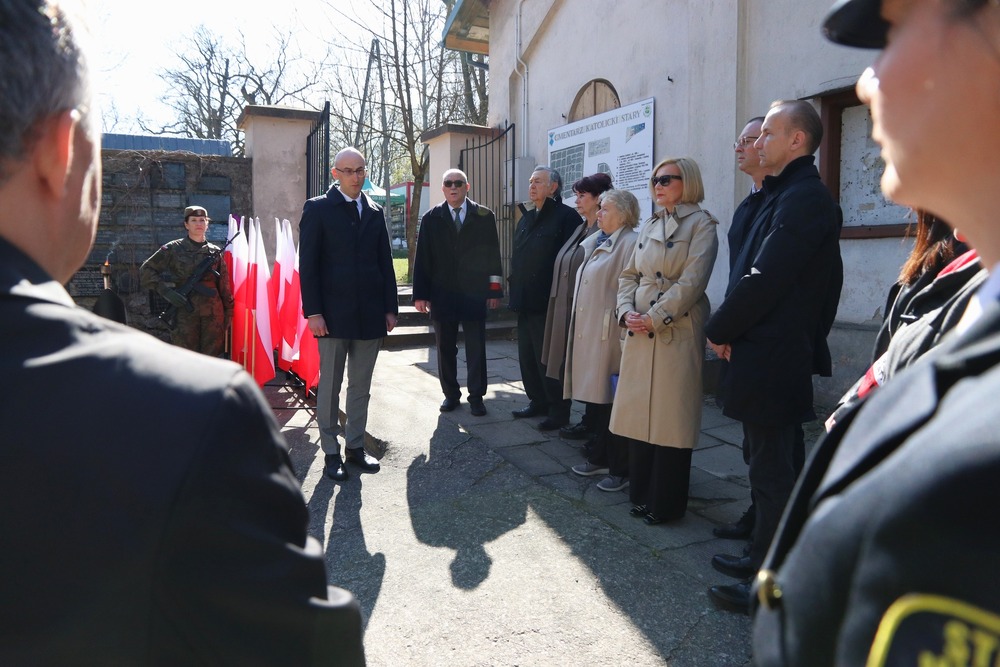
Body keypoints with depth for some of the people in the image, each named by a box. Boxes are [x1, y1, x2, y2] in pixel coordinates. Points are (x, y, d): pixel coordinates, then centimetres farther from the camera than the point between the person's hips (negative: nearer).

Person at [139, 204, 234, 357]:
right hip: (184, 312, -2)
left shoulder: (215, 251, 10)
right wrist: (165, 290, -9)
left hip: (213, 313, 2)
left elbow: (224, 285, 13)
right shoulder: (173, 249, 4)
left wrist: (228, 312, 10)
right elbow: (145, 271, 5)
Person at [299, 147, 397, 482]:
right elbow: (308, 264, -4)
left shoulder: (375, 212, 12)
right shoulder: (318, 208, 0)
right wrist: (313, 312, -11)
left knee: (361, 387, 10)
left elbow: (385, 262, 11)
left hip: (370, 314, 4)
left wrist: (390, 307, 5)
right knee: (329, 386, 5)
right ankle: (331, 452, 16)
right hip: (333, 314, -4)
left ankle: (355, 446, 22)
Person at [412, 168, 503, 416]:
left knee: (476, 348, 4)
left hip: (474, 294, -1)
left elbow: (492, 255, 2)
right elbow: (422, 259, 2)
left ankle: (476, 396, 14)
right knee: (445, 348, 10)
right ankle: (450, 394, 22)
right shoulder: (431, 218, 5)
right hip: (442, 295, 2)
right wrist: (420, 294, -3)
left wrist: (494, 290, -2)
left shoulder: (484, 216, 2)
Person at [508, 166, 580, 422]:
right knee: (527, 356, 14)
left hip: (548, 302, -8)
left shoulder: (566, 216, -8)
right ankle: (537, 401, 27)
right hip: (525, 302, 8)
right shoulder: (526, 219, 18)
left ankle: (558, 409, 11)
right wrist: (514, 290, 14)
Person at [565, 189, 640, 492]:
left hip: (609, 336, -9)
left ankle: (620, 469, 12)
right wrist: (577, 330, 17)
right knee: (594, 399, 15)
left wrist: (626, 333, -21)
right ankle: (598, 457, 29)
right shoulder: (596, 244, 16)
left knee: (613, 403, 0)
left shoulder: (630, 244, -13)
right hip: (588, 334, 9)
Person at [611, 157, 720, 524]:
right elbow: (628, 275, 14)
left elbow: (692, 281, -14)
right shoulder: (649, 226, 16)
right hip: (639, 330, 6)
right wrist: (627, 311, -4)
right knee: (639, 413, 10)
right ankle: (642, 493, 24)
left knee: (670, 418, 0)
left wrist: (654, 318, -17)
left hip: (677, 331, -6)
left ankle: (666, 502, 14)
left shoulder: (701, 224, -4)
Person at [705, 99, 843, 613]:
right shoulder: (788, 195, 15)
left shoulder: (803, 199, -16)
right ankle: (762, 558, 34)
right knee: (768, 466, 19)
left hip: (772, 359, -10)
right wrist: (729, 329, 4)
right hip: (768, 354, 10)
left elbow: (763, 280, -23)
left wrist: (718, 330, -10)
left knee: (771, 472, 1)